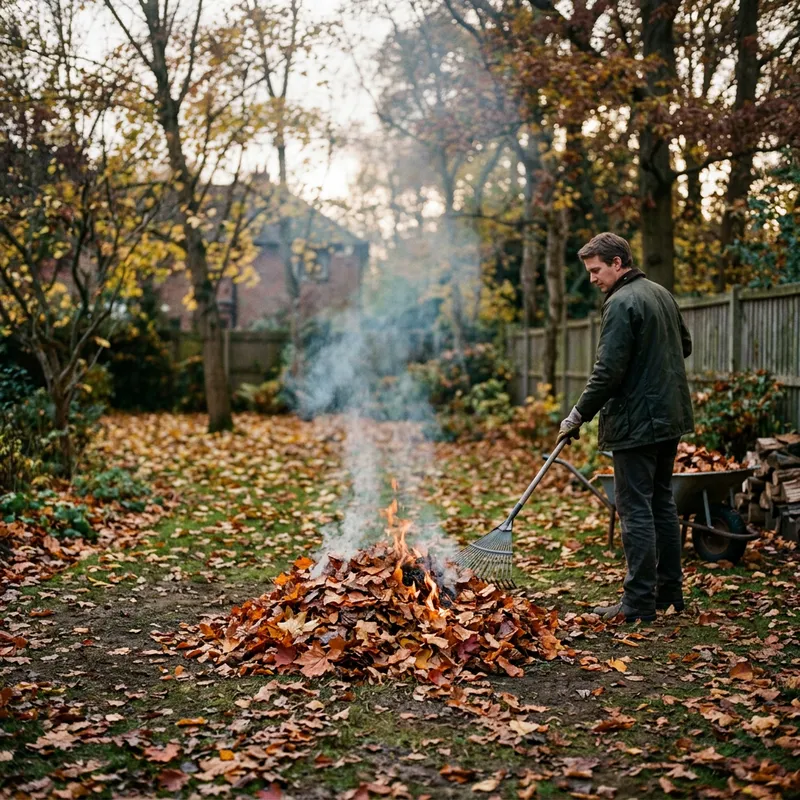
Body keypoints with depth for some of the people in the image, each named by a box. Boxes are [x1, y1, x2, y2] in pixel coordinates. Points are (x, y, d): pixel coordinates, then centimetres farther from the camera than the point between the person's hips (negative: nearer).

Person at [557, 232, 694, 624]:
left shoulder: (621, 303, -16)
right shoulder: (662, 294, 12)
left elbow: (607, 371, -20)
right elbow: (684, 346, 24)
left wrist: (578, 416, -11)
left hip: (636, 422, -9)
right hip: (671, 417, 10)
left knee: (635, 510, -5)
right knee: (662, 502, 16)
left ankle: (639, 603, -1)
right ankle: (670, 592, 24)